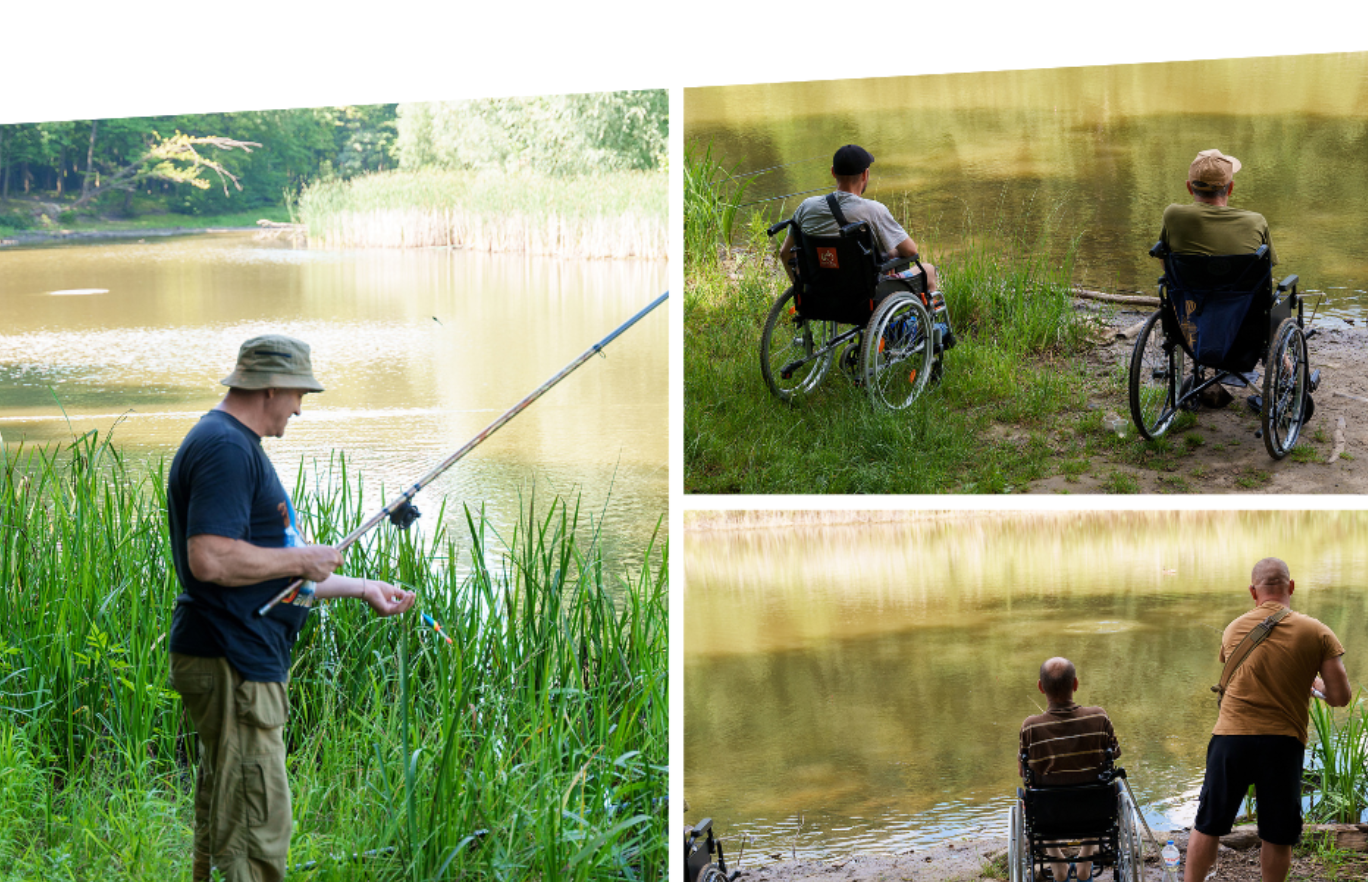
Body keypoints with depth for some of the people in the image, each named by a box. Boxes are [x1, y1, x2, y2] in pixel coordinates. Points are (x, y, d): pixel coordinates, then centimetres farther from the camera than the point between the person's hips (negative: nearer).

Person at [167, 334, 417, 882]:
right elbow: (210, 559, -27)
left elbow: (266, 572, 26)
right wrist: (302, 558, -14)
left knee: (222, 825, 14)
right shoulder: (225, 448, -15)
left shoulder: (239, 446, 20)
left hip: (245, 660, 11)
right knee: (255, 835, -11)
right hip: (232, 666, -11)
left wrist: (362, 589, 27)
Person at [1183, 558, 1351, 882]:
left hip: (1230, 737, 2)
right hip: (1283, 742, -2)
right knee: (1278, 837, 9)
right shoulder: (1317, 633, -2)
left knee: (1208, 827, 11)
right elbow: (1340, 696, -4)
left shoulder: (1233, 630, 7)